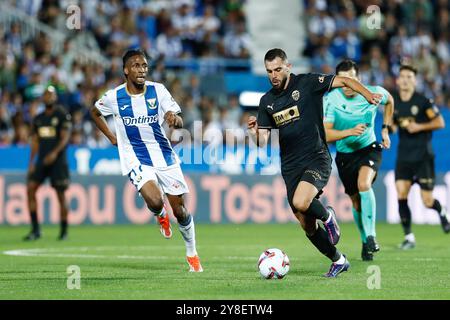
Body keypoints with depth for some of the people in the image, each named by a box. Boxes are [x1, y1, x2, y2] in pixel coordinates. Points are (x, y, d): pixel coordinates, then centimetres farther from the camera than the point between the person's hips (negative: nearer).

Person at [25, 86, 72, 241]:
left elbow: (65, 137, -9)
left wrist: (55, 152, -24)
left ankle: (64, 231, 11)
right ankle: (35, 229, -7)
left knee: (60, 194, -1)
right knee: (30, 188, -10)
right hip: (42, 160, 5)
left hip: (58, 160, -5)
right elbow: (35, 142, 16)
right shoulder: (38, 119, 13)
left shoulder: (62, 115, -3)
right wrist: (31, 162, 8)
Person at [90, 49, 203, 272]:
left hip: (164, 156, 2)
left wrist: (174, 119, -36)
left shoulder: (157, 90, -6)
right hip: (136, 159, -2)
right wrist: (111, 137, 7)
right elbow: (95, 112, 15)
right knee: (155, 201, -26)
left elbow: (179, 122, -12)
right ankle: (161, 216, 13)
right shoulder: (114, 97, -7)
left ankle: (192, 253, 29)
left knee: (179, 210, 4)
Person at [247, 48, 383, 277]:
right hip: (290, 166, 5)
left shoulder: (306, 83, -5)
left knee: (300, 203, -31)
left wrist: (367, 94, -23)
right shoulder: (267, 101, 8)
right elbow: (262, 142, 8)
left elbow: (344, 81, -6)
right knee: (307, 226, 4)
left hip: (317, 158, -5)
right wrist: (254, 132, -15)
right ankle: (338, 261, 24)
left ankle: (327, 216, 2)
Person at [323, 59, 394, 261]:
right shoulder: (330, 100, -19)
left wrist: (385, 129, 8)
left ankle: (371, 235, -21)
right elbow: (326, 134, -25)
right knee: (356, 201, 8)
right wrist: (350, 132, -40)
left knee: (364, 184, -29)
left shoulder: (374, 93, -14)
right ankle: (365, 242, 30)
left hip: (369, 148, -1)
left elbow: (389, 101, 12)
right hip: (345, 155, 1)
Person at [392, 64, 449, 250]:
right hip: (404, 156, 3)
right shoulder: (393, 101, 5)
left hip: (423, 156, -3)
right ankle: (408, 237, -3)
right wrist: (391, 128, -1)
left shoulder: (423, 101, -8)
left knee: (427, 202, -3)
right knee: (401, 194, -13)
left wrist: (420, 127, -16)